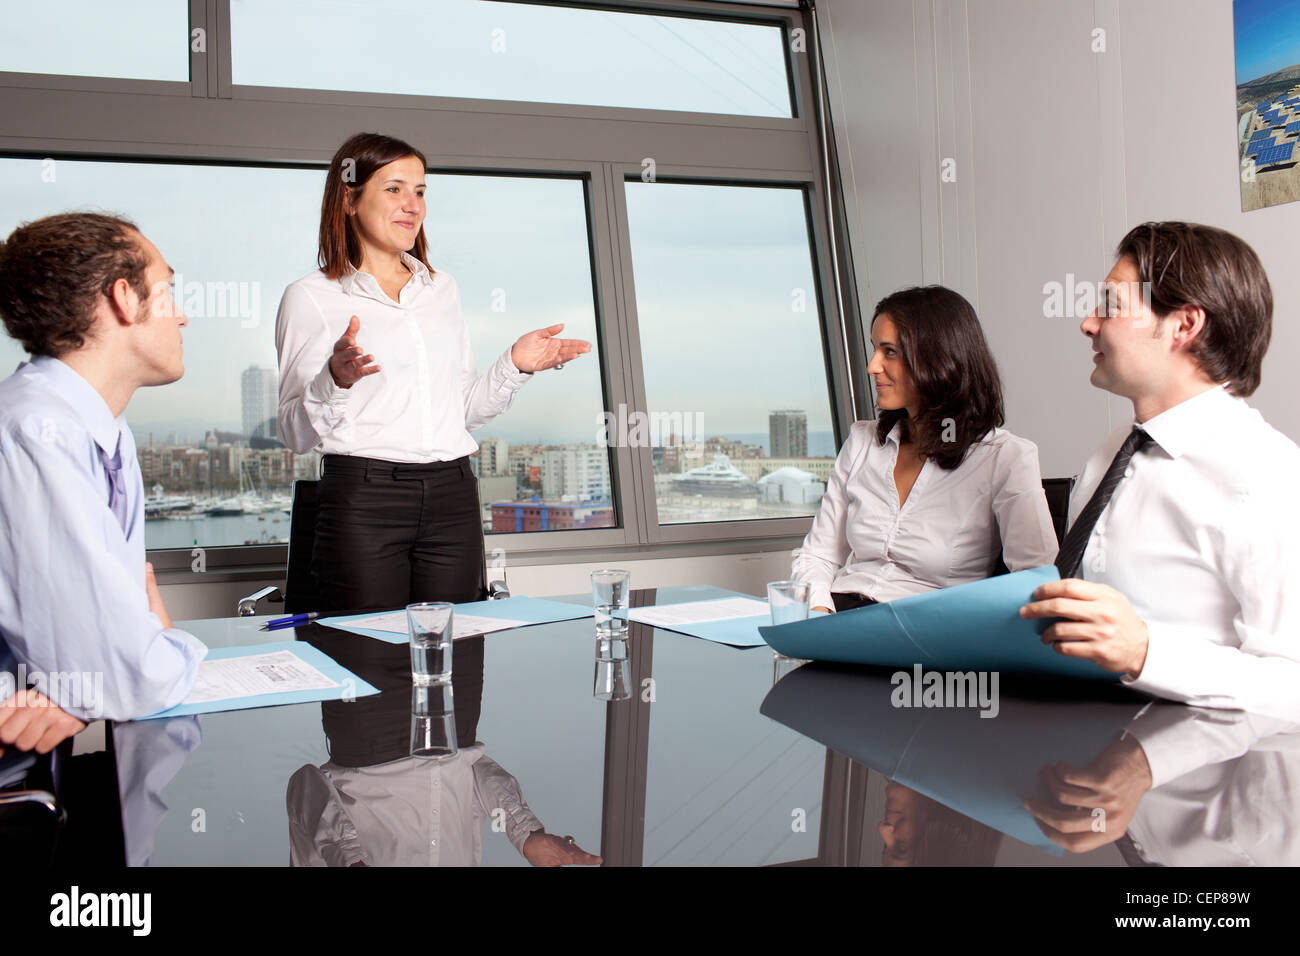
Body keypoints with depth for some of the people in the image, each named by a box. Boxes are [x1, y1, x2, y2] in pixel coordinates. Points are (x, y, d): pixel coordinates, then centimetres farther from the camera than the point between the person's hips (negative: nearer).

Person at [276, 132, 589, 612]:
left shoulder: (442, 289, 17)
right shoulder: (310, 297, 2)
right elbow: (297, 432, -4)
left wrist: (515, 365, 5)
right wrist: (337, 379, -22)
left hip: (453, 499, 4)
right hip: (363, 498, -4)